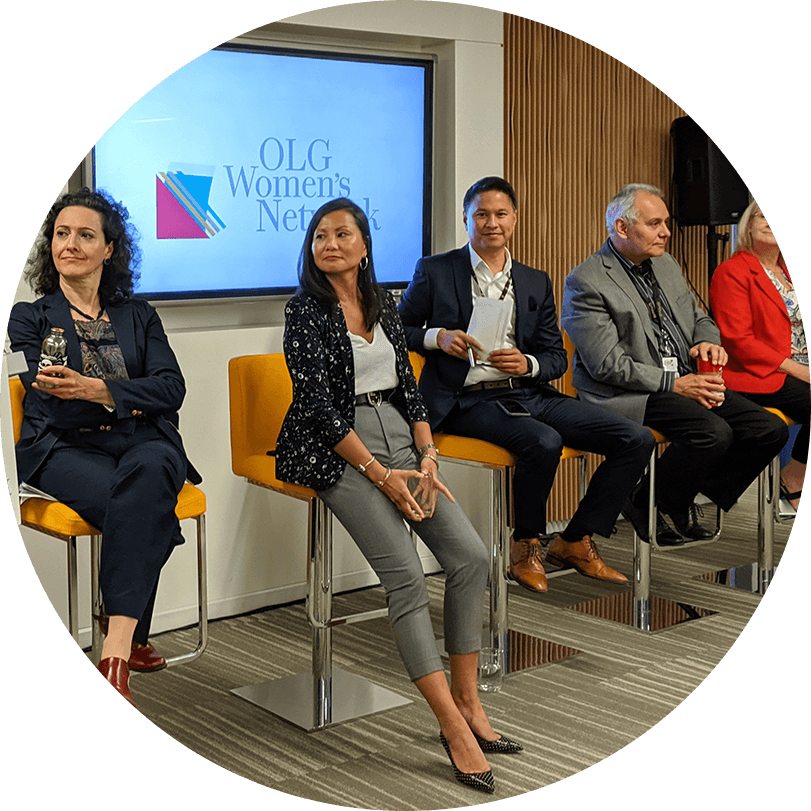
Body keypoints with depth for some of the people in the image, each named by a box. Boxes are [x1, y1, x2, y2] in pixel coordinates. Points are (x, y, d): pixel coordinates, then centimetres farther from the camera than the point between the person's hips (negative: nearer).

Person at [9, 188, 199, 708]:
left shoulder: (138, 315, 19)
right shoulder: (29, 318, 13)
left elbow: (171, 388, 3)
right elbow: (49, 397, -3)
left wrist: (96, 389, -15)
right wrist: (129, 401, -20)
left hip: (145, 445, 2)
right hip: (66, 448, -2)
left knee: (146, 476, -36)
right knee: (144, 510, -34)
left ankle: (116, 652, -39)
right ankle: (132, 640, -25)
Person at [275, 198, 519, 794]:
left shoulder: (382, 305, 14)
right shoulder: (306, 311, -5)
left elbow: (409, 386, 13)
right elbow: (320, 406, -12)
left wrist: (427, 457, -4)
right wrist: (381, 475, -17)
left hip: (398, 438, 6)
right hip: (338, 452, -6)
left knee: (471, 557, -10)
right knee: (407, 577, -20)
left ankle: (467, 702, 1)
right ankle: (455, 727, -16)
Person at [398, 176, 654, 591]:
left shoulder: (536, 283, 18)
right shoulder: (435, 271, 6)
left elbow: (556, 356, 16)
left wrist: (528, 364, -7)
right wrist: (437, 337, -12)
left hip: (530, 393, 5)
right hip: (469, 402, -5)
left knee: (636, 440, -9)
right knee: (544, 442, -35)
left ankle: (574, 541, 5)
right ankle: (525, 544, -8)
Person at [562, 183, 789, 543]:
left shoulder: (666, 265, 16)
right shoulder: (586, 282, -10)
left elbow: (700, 319, 27)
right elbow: (607, 365, -16)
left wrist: (708, 342, 1)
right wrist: (674, 384, -18)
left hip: (686, 382, 8)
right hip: (630, 396, -8)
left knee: (771, 430, -7)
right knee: (714, 433, -31)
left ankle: (685, 500, 7)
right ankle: (646, 505, -6)